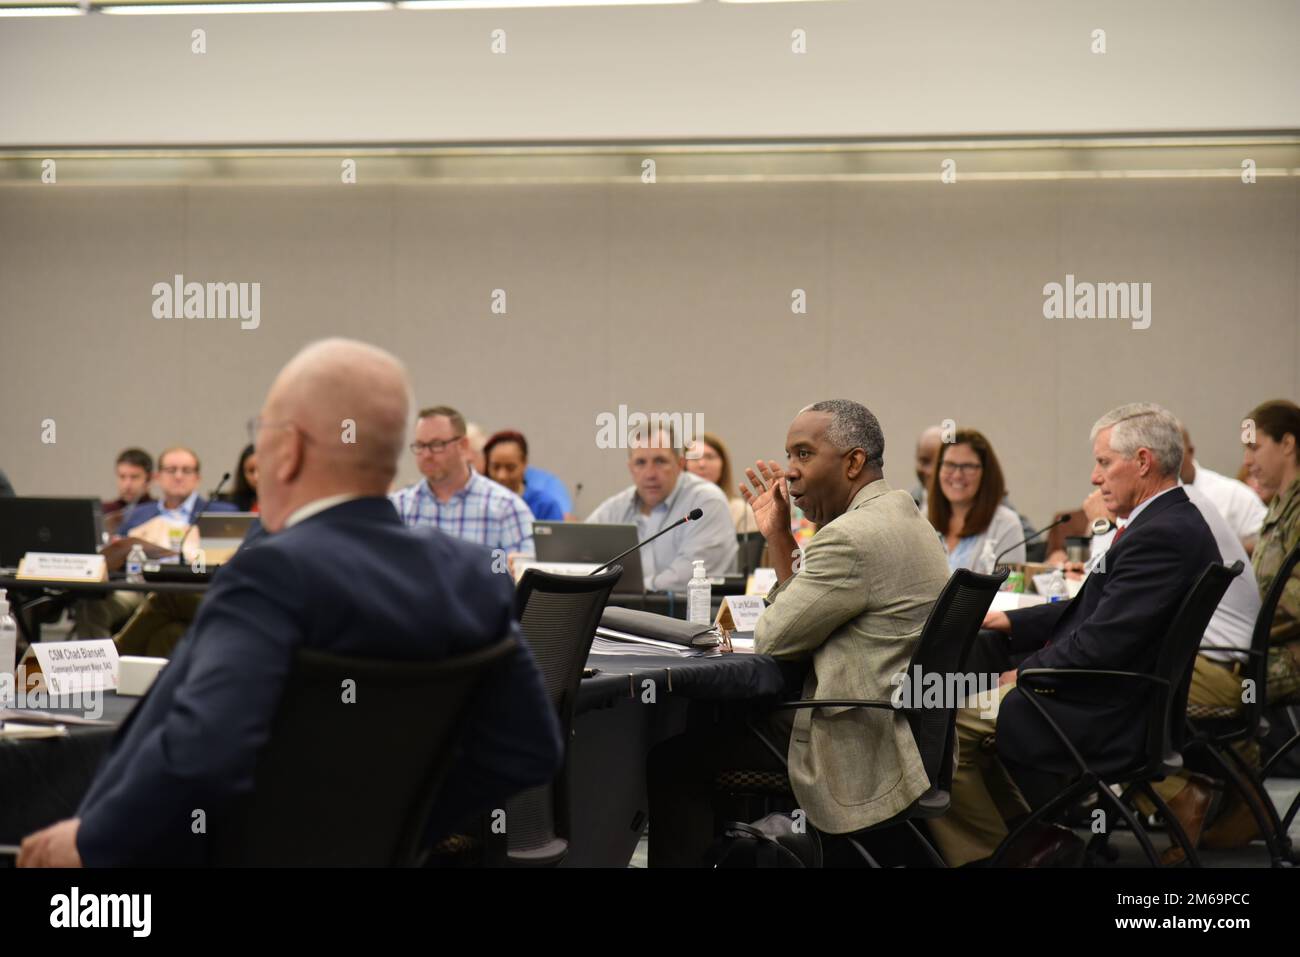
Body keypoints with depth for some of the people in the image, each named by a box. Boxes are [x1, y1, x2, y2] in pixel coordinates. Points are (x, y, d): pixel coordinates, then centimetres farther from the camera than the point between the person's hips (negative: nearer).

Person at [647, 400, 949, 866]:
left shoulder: (852, 538, -21)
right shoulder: (902, 517, 12)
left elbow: (773, 640, -13)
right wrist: (781, 541, 11)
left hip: (861, 753, -10)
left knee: (672, 753, -3)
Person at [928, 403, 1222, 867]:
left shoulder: (1161, 536, -22)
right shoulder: (1173, 523, 11)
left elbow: (1100, 644, -24)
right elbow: (1091, 611, 18)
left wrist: (1026, 673, -9)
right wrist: (1009, 621, 10)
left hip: (1105, 719, -11)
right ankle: (1034, 841, 16)